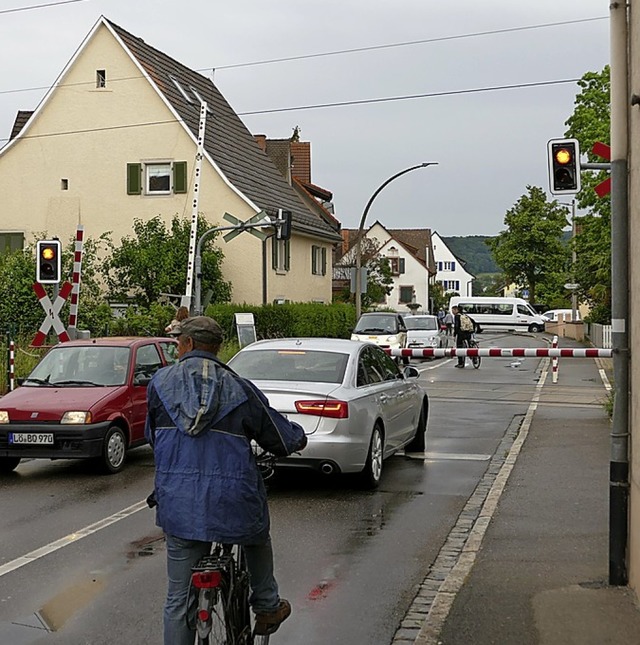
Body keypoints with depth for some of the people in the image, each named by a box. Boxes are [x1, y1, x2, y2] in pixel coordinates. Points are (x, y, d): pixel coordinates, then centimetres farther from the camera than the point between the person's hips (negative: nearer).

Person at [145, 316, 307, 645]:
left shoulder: (160, 382, 2)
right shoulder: (239, 389, -1)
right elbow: (283, 437, 7)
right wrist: (299, 438, 31)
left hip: (178, 506, 1)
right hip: (234, 506, 0)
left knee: (179, 599, 10)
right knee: (258, 538, 34)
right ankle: (267, 607, 43)